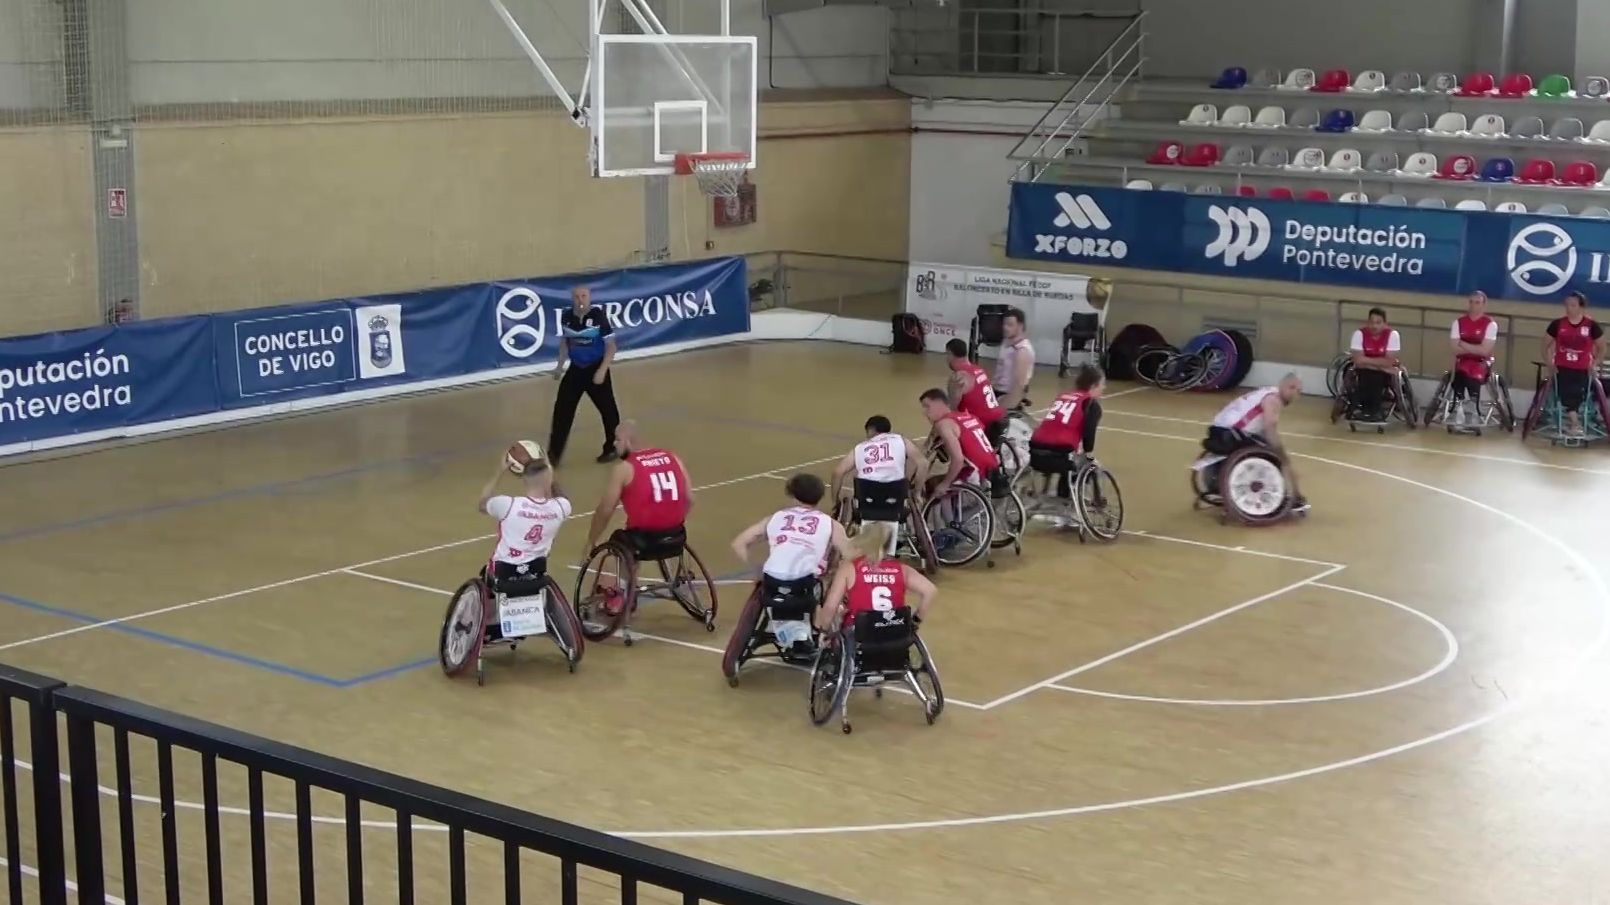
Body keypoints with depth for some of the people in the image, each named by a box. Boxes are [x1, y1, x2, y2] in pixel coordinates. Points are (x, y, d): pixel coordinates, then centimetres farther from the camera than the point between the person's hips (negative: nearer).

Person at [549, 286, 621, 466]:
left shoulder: (598, 315, -17)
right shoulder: (566, 316, -4)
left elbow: (610, 346, -13)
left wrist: (602, 370, -20)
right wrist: (560, 366, 8)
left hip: (596, 369, -4)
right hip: (575, 369, 4)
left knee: (607, 409, 7)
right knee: (562, 408, 0)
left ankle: (613, 448, 27)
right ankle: (553, 454, 7)